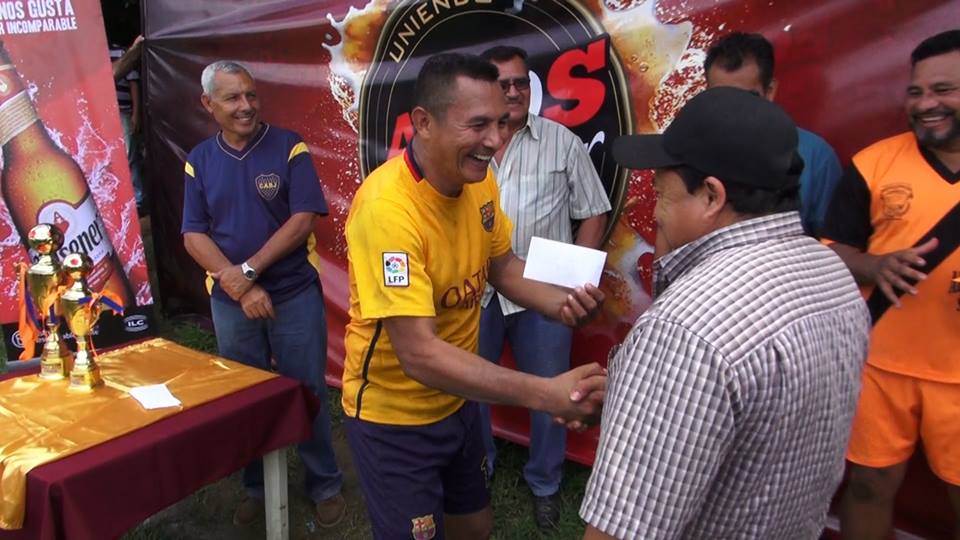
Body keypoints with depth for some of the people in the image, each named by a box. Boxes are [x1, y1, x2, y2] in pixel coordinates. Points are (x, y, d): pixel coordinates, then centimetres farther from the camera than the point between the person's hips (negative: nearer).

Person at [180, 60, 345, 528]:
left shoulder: (289, 147, -5)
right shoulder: (199, 160, 4)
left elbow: (303, 219, -12)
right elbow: (194, 235, 0)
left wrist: (249, 269, -15)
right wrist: (238, 287, -12)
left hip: (295, 294, -3)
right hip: (229, 300, 3)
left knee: (306, 393, 6)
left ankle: (325, 485, 24)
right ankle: (256, 485, 34)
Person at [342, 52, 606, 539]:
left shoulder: (478, 179, -8)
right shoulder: (387, 207, -32)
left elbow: (501, 265, 6)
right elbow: (419, 354, -35)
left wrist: (561, 301, -14)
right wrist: (543, 393, -41)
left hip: (455, 401, 7)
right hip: (393, 417, -7)